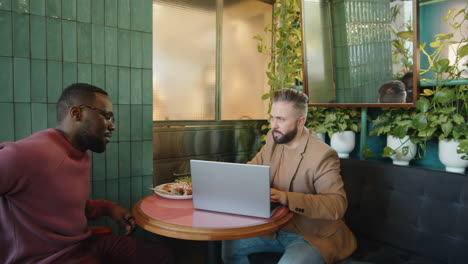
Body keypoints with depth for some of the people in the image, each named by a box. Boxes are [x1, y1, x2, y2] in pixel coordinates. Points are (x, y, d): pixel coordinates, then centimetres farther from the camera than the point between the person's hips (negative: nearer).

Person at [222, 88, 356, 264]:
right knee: (230, 244, 3)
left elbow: (337, 205, -27)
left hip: (313, 236, -6)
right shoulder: (273, 139, -1)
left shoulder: (323, 155, -22)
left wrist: (287, 198, -36)